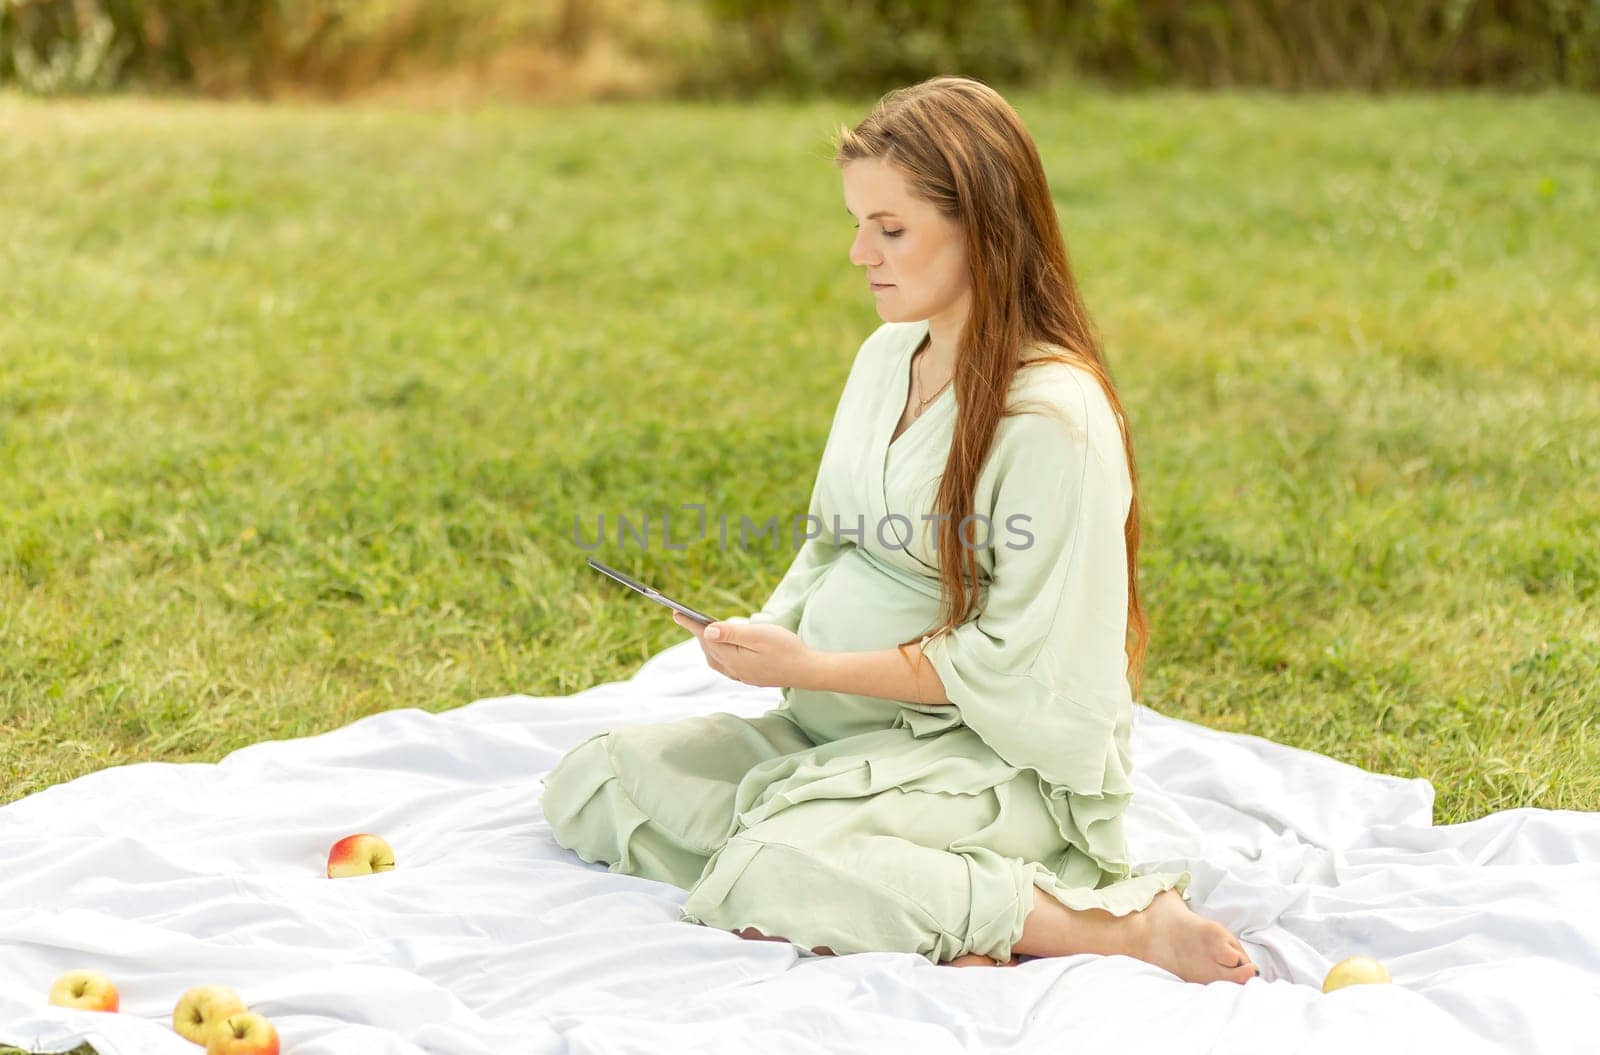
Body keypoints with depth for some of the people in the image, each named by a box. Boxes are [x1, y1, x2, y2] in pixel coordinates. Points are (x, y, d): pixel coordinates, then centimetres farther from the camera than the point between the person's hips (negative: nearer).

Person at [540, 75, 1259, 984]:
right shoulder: (887, 358, 9)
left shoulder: (1054, 415, -18)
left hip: (994, 759, -10)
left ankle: (1121, 924, -20)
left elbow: (1015, 667, -18)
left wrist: (816, 670, -18)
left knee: (777, 871, -34)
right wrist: (770, 635, -4)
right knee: (586, 783, -1)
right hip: (843, 726, 10)